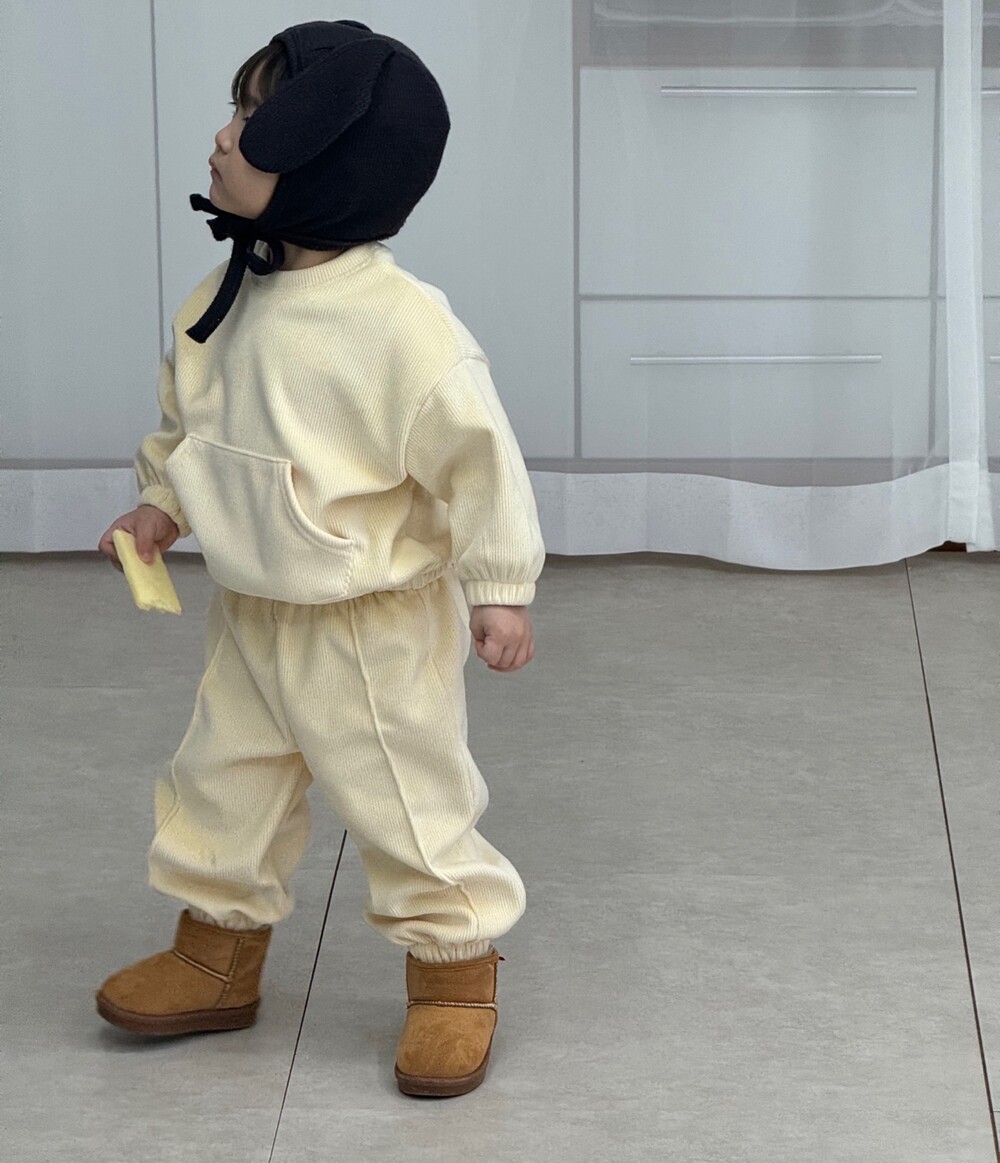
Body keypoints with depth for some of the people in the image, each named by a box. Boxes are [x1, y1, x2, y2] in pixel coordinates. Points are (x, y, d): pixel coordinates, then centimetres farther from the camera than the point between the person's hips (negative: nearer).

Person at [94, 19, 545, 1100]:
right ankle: (218, 952, 38)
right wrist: (162, 501, 7)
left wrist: (498, 586, -17)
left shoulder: (402, 323, -27)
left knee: (407, 800, 8)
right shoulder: (225, 301, -5)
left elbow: (477, 453, -20)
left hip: (376, 627, -7)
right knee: (220, 782, 19)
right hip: (251, 611, 7)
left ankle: (454, 973, 28)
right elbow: (188, 419, 15)